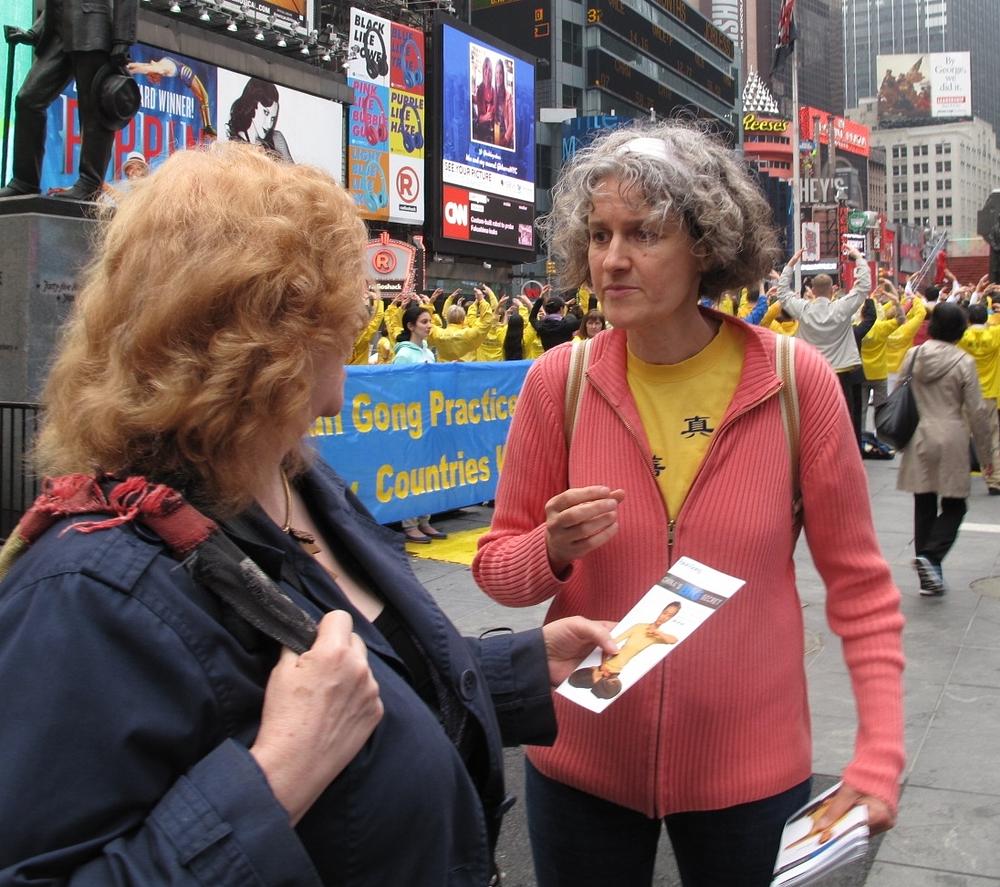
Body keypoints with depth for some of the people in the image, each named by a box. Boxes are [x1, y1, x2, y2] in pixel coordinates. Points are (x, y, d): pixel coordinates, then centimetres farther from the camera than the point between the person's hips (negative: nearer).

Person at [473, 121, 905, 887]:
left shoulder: (798, 381, -11)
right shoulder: (560, 380, -9)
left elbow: (859, 585, -3)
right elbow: (497, 564, 1)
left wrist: (880, 758, -9)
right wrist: (552, 551, -20)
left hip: (753, 770, 0)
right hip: (582, 763, 1)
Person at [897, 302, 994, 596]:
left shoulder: (914, 355, 1)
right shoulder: (964, 362, -8)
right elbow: (977, 411, -6)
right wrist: (987, 453, 3)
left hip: (919, 439, 3)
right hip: (951, 440, -3)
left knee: (924, 506, 10)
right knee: (954, 506, 9)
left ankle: (929, 577, 14)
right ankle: (930, 555, -13)